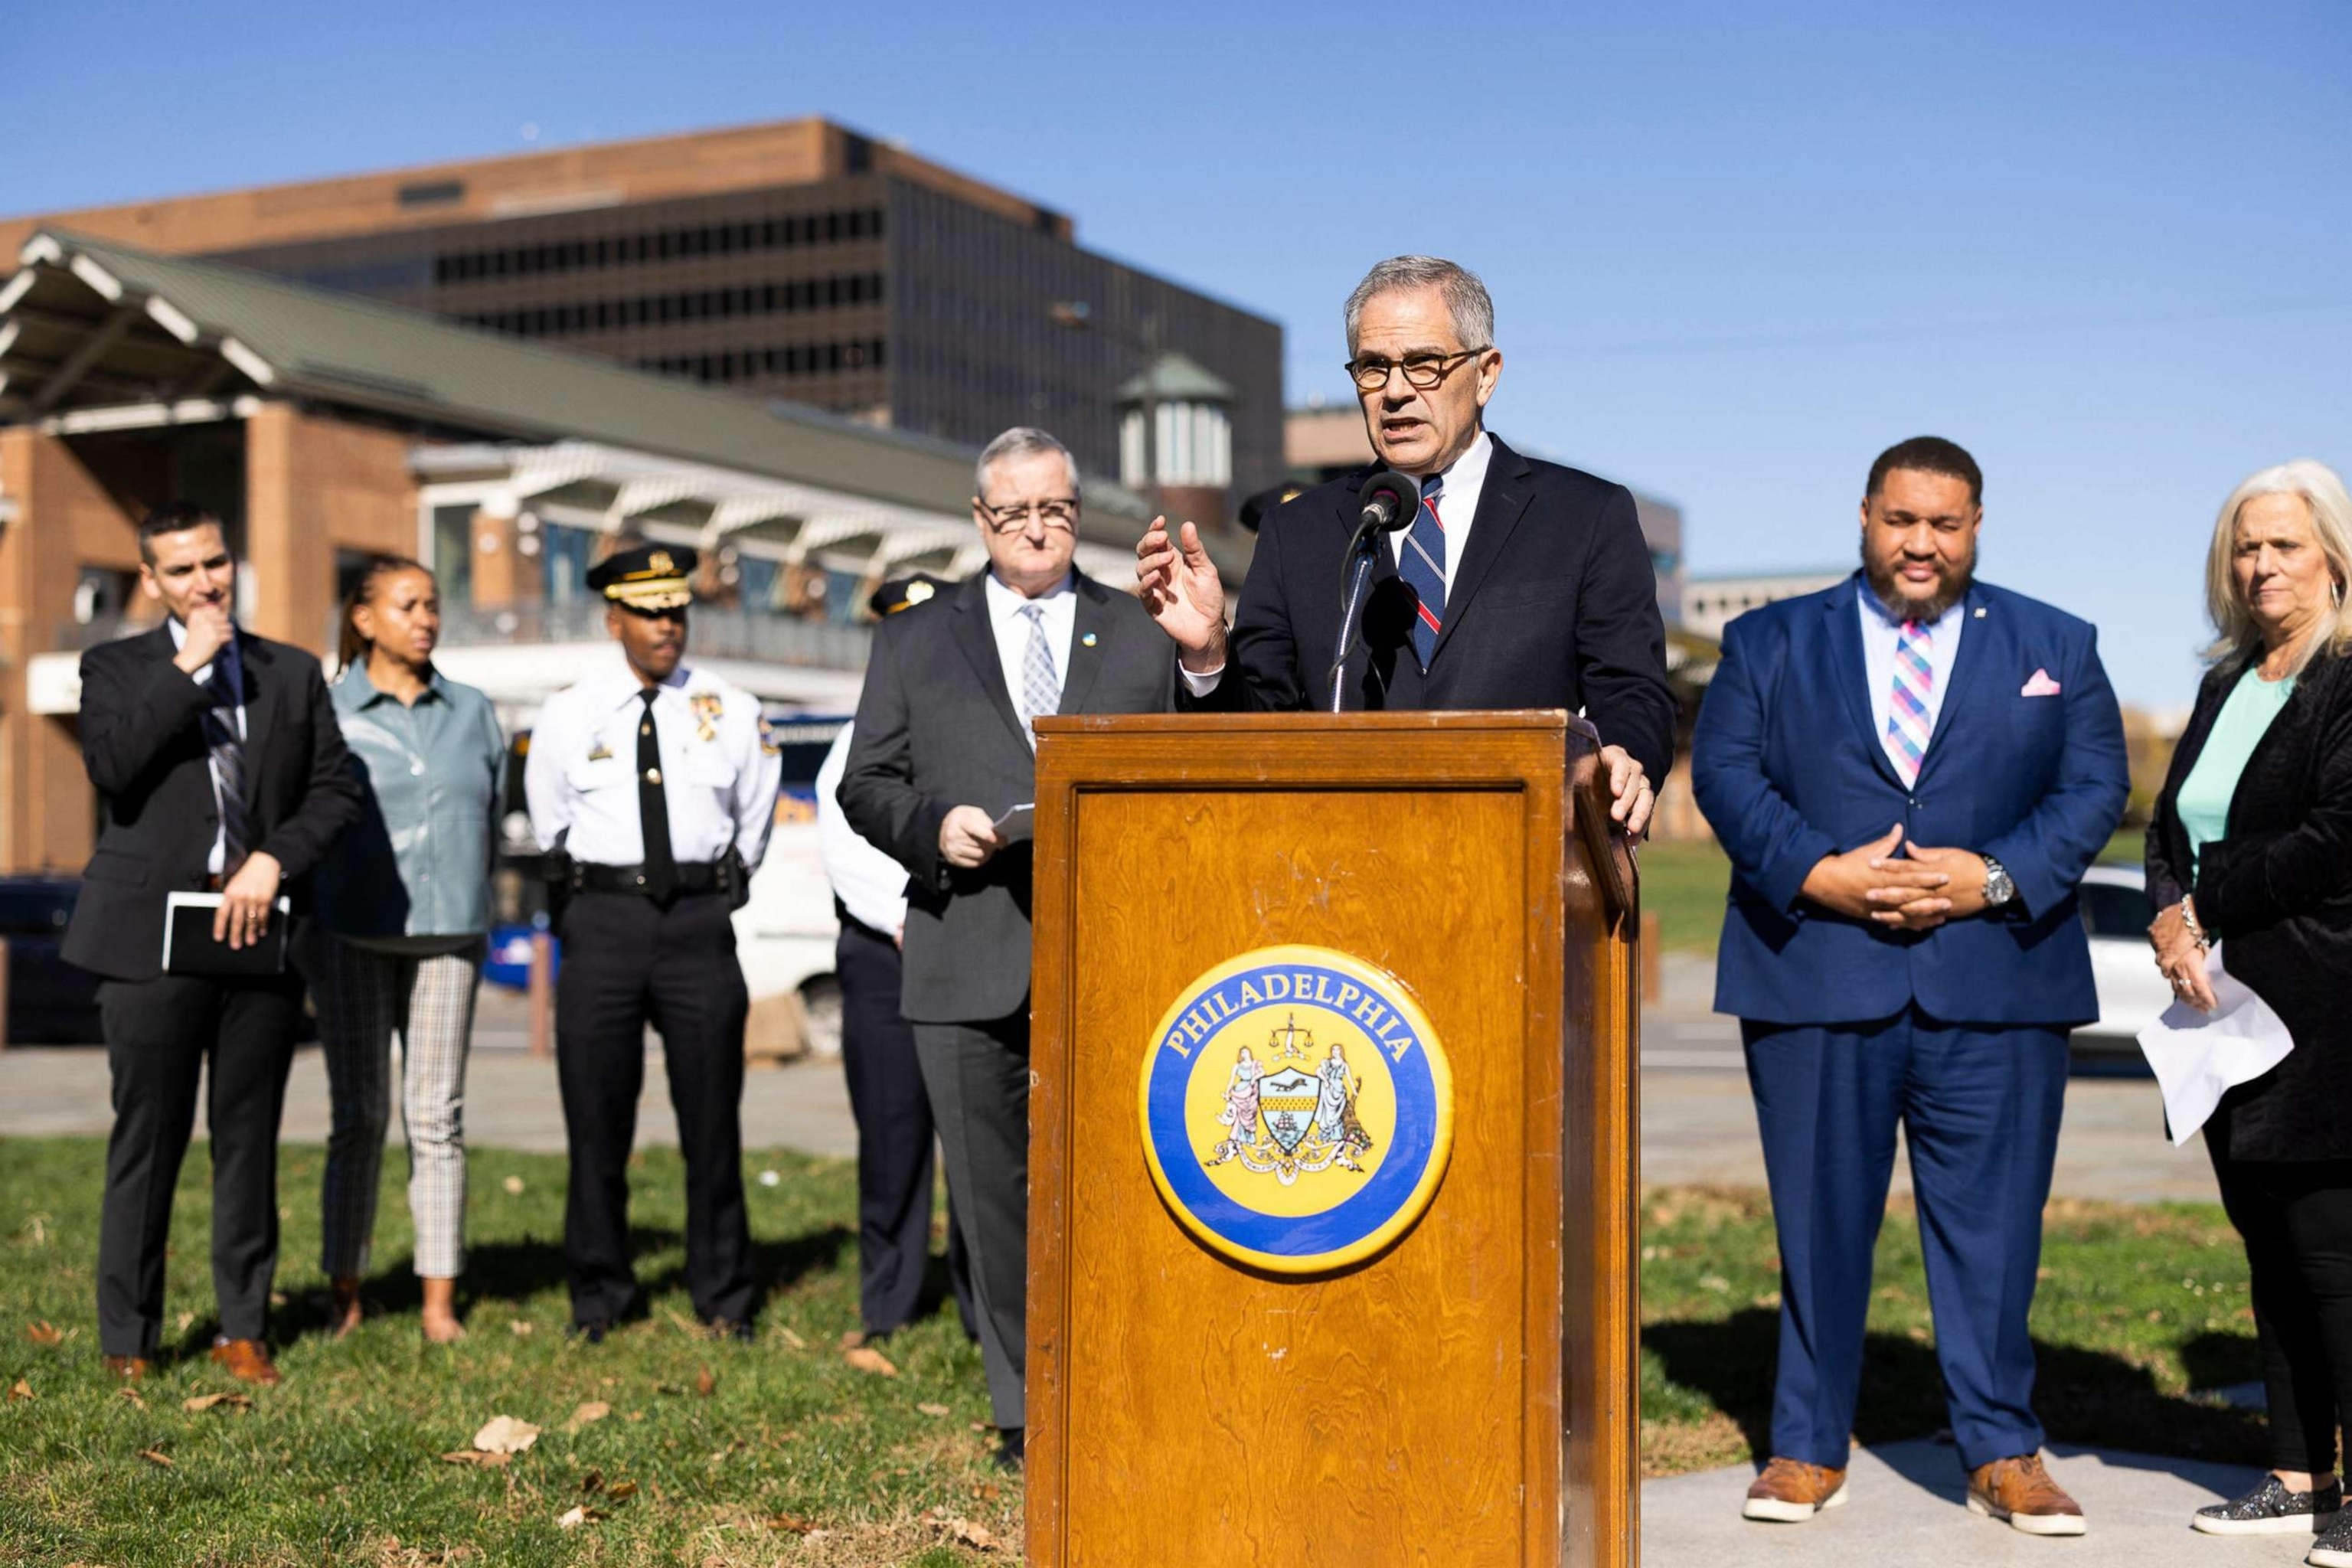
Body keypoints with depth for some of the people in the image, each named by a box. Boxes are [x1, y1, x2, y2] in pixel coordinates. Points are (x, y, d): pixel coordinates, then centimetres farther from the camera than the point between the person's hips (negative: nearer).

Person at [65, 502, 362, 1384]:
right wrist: (190, 669, -12)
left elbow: (335, 791, 7)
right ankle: (127, 1341, 10)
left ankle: (244, 1330, 16)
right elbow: (109, 764, -13)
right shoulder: (116, 668, 6)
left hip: (258, 936, 2)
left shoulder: (294, 674, 13)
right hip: (152, 939, -2)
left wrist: (274, 861, -8)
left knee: (250, 1143, 7)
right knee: (146, 1145, 2)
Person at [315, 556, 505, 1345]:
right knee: (359, 1114, -1)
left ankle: (440, 1304, 4)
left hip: (448, 934, 2)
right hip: (353, 934, -2)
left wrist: (462, 892, 12)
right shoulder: (327, 711, 2)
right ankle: (343, 1294, 7)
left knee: (437, 1116, 0)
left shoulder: (472, 712, 11)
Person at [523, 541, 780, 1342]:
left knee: (712, 1115, 4)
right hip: (602, 919, 0)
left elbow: (754, 820, 16)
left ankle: (723, 1297, 15)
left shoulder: (730, 710, 5)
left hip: (700, 920, 0)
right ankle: (598, 1292, 16)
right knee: (597, 1117, 3)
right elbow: (551, 824, 16)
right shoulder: (569, 713, 4)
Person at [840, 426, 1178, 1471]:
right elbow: (866, 785, 11)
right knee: (993, 1193, 5)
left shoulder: (1142, 638, 13)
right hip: (970, 962, 1)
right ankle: (1029, 1413, 15)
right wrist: (933, 827, -8)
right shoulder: (915, 643, 14)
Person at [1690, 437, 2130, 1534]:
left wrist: (1996, 877, -11)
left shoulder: (2056, 648, 13)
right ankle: (1809, 1449, 16)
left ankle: (2003, 1452, 14)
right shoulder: (1769, 643, 11)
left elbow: (2094, 785, 5)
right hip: (1815, 981, 0)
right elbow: (1725, 773, 1)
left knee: (1994, 1223, 1)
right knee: (1819, 1221, 5)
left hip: (1995, 982, 0)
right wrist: (1819, 875, -12)